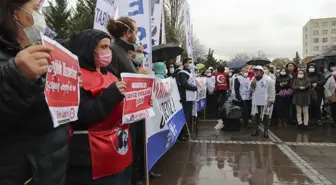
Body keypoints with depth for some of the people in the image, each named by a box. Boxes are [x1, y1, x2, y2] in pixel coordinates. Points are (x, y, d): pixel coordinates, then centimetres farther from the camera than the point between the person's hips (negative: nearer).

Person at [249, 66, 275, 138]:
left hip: (265, 102, -5)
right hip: (256, 102, 5)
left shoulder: (268, 79, -9)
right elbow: (251, 90, 4)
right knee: (256, 116, 12)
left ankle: (266, 131, 14)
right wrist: (253, 83, -13)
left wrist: (271, 101, -13)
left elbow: (272, 91, -10)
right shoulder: (254, 79, 8)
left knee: (265, 116, 5)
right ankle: (256, 130, 22)